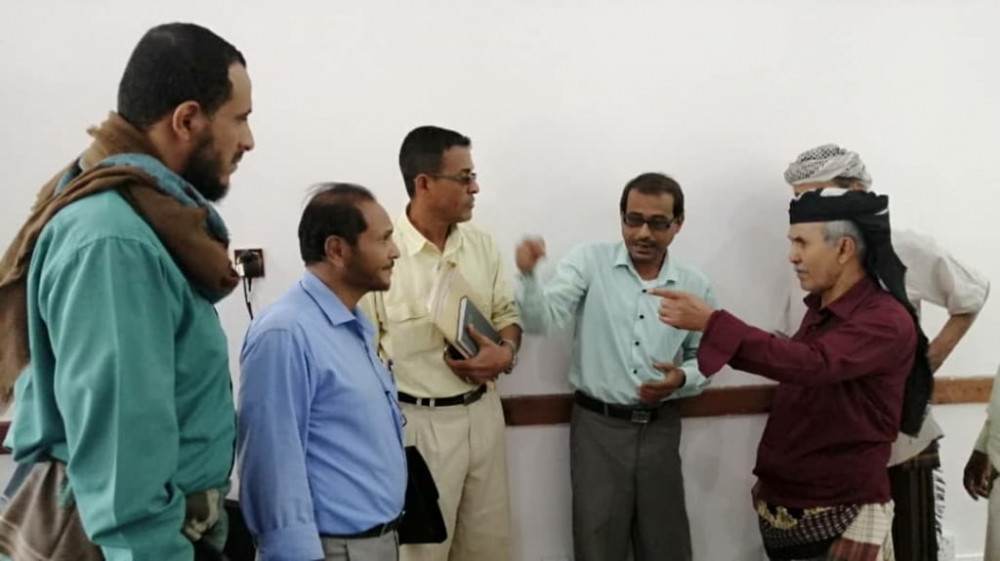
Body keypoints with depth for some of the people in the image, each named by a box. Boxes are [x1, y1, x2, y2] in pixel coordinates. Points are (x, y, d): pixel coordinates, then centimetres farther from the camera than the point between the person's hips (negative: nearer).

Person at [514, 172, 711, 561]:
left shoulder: (695, 285, 0)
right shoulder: (589, 262, -7)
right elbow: (542, 322, -17)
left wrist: (683, 379, -12)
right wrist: (528, 274, -35)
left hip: (660, 428, 2)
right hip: (597, 426, -2)